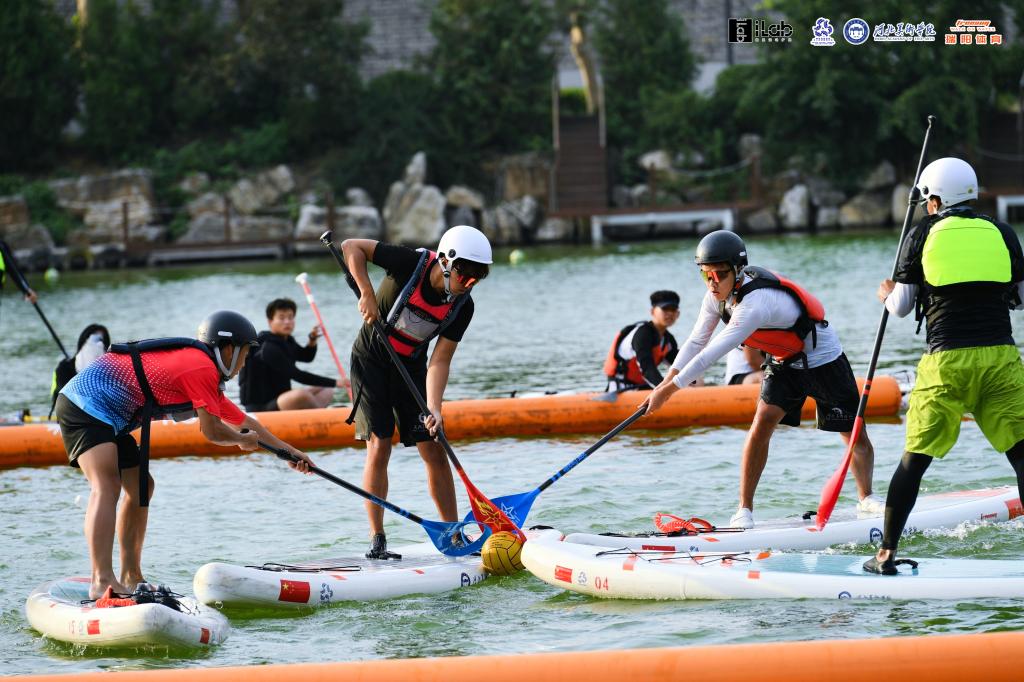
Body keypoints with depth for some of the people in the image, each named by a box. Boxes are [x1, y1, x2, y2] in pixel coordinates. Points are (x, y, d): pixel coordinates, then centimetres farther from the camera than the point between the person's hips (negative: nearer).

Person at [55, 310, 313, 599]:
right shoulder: (202, 368, -13)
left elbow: (243, 422, 30)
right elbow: (212, 432, -13)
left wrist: (290, 451, 36)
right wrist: (243, 440, 7)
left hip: (104, 417, 11)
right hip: (84, 405, -11)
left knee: (141, 487, 18)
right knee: (107, 486, -27)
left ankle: (131, 577, 27)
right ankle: (102, 581, -42)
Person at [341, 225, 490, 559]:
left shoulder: (463, 307, -14)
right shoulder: (411, 264, -25)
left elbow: (440, 361, -15)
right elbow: (352, 246, -19)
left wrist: (434, 409, -28)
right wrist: (367, 293, -28)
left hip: (411, 368, 4)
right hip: (371, 360, -4)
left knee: (434, 450, 0)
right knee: (379, 446, -12)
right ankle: (377, 541, -8)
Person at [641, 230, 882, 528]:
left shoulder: (756, 303, -39)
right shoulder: (718, 296, -12)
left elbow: (713, 353, -40)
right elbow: (696, 342, -4)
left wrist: (669, 390, -38)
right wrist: (665, 383, -16)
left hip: (823, 360, -6)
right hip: (783, 364, 6)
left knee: (854, 434, -1)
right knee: (761, 425, -12)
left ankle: (867, 499, 20)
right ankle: (744, 510, -9)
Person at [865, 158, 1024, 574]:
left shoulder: (922, 236, 5)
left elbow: (901, 307, 8)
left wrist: (887, 295, 30)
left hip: (947, 360, -1)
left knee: (915, 458, 7)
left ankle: (886, 554, 10)